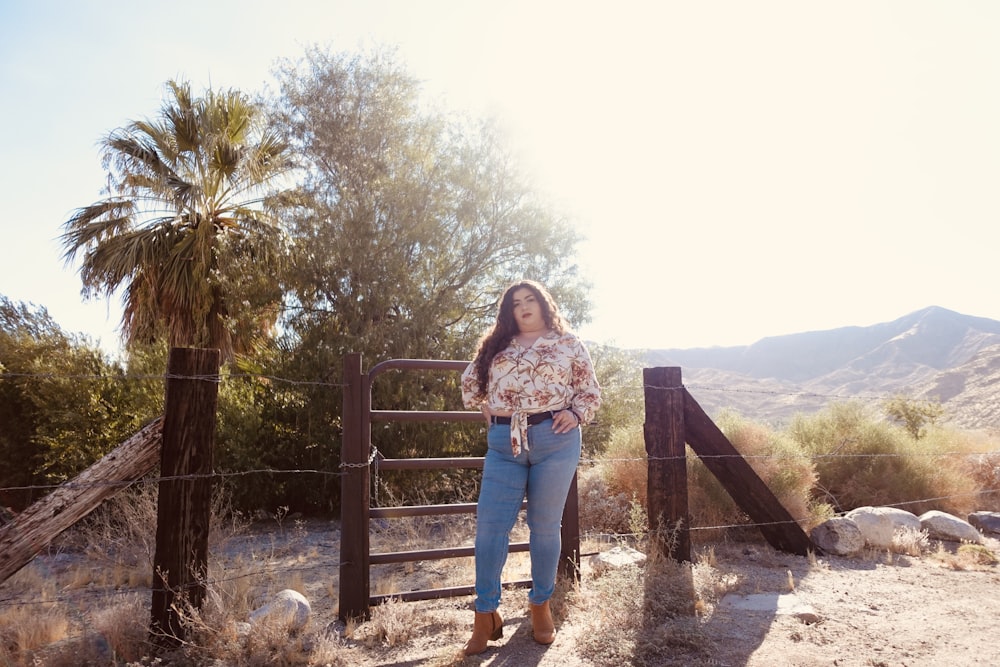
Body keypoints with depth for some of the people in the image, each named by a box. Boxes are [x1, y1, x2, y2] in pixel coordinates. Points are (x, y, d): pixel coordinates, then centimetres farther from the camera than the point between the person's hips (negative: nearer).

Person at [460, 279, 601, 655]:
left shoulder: (568, 343, 7)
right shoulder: (497, 345, 14)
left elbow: (590, 391, 8)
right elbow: (470, 381, 25)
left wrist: (575, 415, -8)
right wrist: (486, 411, 13)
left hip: (555, 441, -2)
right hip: (504, 444, 2)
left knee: (545, 526, 8)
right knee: (489, 524, -1)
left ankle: (541, 606, 26)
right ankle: (486, 615, 11)